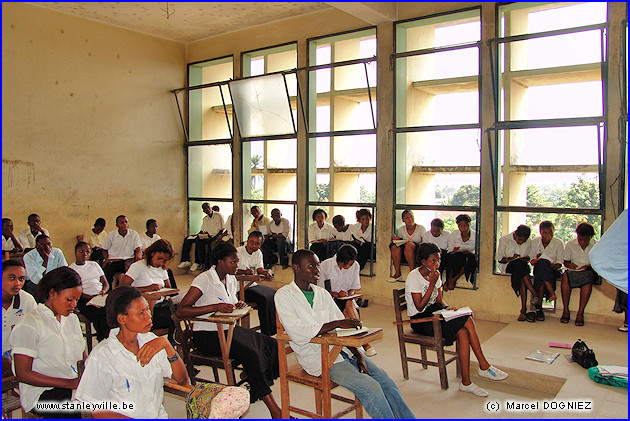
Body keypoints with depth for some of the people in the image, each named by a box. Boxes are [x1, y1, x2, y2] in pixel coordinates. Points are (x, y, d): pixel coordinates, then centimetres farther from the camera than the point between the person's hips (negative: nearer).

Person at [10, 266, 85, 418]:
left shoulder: (72, 319, 19)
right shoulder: (30, 325, -5)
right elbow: (22, 374, -11)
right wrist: (69, 383, -17)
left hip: (74, 384, 7)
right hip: (42, 393, -6)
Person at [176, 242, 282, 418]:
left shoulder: (231, 279, 10)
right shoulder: (204, 279, -13)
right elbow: (181, 311, -22)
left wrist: (238, 305, 2)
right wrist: (216, 306, -28)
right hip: (207, 335, -8)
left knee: (272, 344, -13)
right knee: (250, 353, -28)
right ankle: (274, 410, -21)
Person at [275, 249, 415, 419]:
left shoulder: (323, 293, 15)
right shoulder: (284, 296, -5)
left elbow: (343, 328, 13)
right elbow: (297, 334, -19)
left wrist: (359, 355, -3)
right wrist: (337, 323, -21)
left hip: (341, 348, 6)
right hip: (317, 356, -6)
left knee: (385, 381, -6)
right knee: (370, 387, -20)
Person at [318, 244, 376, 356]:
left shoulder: (355, 265, -1)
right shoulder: (325, 265, -11)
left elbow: (355, 287, 9)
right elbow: (321, 289, -5)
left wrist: (351, 293, -15)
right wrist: (336, 294, -21)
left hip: (347, 299, 3)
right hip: (329, 300, -2)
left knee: (349, 304, -33)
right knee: (347, 309, -32)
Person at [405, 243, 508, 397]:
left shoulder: (435, 274, 9)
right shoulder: (414, 277, -13)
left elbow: (439, 300, 12)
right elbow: (419, 307, -18)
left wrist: (447, 308, -10)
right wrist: (432, 284, -20)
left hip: (434, 312, 7)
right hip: (420, 320, -7)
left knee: (463, 333, -22)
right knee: (467, 322, -23)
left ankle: (466, 382, -18)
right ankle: (484, 366, -11)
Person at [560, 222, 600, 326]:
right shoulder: (570, 244, 7)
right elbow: (565, 262, 12)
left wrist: (589, 266, -16)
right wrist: (569, 264, -11)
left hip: (589, 272, -1)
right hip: (573, 271, 1)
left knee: (587, 277, -39)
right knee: (565, 275, -35)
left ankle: (580, 313, -34)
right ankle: (565, 310, -28)